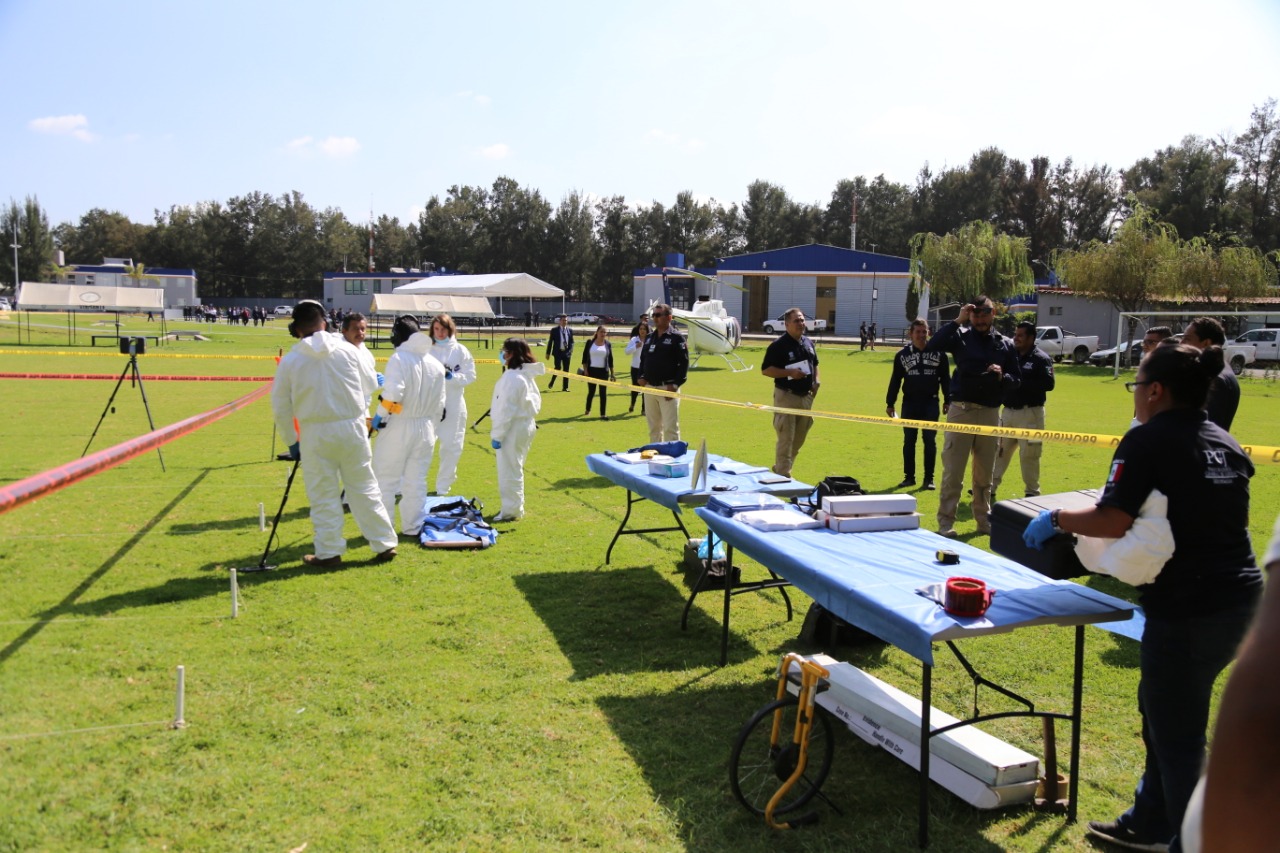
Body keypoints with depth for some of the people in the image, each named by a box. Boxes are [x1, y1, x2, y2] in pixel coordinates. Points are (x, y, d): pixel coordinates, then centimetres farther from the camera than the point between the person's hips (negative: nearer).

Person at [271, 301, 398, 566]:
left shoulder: (289, 360, -5)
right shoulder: (347, 349, -4)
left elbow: (281, 407, 2)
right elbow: (370, 385, 7)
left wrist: (291, 440, 14)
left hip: (315, 434, -1)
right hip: (352, 427, 1)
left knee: (323, 495, 10)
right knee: (364, 489, 10)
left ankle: (329, 552, 16)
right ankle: (384, 544, 16)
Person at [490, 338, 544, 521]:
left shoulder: (512, 377, -20)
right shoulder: (527, 375, 9)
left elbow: (506, 409, -22)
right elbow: (534, 402, 15)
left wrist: (497, 435, -17)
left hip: (513, 428, -10)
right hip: (525, 424, 10)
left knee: (508, 471, 0)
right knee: (515, 469, 20)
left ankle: (511, 510, 8)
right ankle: (514, 506, 30)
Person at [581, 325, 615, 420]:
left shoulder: (608, 344, 4)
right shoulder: (590, 343, 0)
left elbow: (610, 360, 8)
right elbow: (584, 358, 1)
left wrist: (612, 373, 6)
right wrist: (585, 370, -6)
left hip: (604, 371, 1)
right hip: (592, 370, -1)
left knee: (603, 393, -1)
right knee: (591, 391, 8)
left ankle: (603, 414, 1)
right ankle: (587, 410, 28)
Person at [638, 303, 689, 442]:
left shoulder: (676, 338, -6)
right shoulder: (649, 337, 15)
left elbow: (684, 363, -11)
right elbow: (643, 359, 22)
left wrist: (675, 385, -17)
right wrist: (642, 376, 5)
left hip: (668, 388, -7)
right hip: (649, 387, 7)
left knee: (670, 427, -7)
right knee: (653, 427, 14)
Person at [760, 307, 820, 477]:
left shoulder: (808, 342, 11)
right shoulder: (779, 345, -12)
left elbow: (814, 364, 23)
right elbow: (766, 369, -14)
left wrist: (816, 381, 5)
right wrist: (789, 372, -23)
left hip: (806, 396, 8)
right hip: (786, 397, -7)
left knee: (799, 439, 15)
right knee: (786, 439, -6)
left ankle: (781, 469, 31)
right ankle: (783, 476, 0)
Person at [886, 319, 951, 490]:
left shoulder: (938, 353, 1)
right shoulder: (903, 354, 4)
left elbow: (946, 379, 5)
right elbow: (895, 380, 7)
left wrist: (947, 400, 0)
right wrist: (890, 403, 5)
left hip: (931, 403, -1)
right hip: (909, 403, 1)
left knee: (930, 441, 2)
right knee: (908, 441, 6)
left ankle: (929, 478, 10)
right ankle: (909, 477, 15)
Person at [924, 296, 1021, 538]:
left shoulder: (1005, 345, 9)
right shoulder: (961, 336, -1)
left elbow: (1016, 380, 12)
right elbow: (930, 346, -17)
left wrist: (1002, 376, -10)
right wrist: (957, 321, -18)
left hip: (990, 413, 3)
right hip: (961, 409, -3)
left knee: (984, 472, 13)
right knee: (953, 470, -2)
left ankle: (983, 519, 23)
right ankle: (945, 522, 3)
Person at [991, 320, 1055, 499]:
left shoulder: (1041, 358, -7)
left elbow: (1048, 384, -18)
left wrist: (1021, 383, -21)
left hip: (1030, 413, -6)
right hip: (1008, 411, 6)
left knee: (1029, 454, 0)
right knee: (999, 450, 9)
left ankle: (1032, 492, 12)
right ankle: (990, 487, 17)